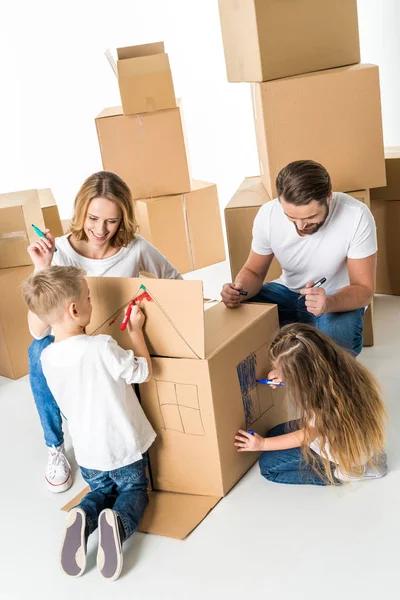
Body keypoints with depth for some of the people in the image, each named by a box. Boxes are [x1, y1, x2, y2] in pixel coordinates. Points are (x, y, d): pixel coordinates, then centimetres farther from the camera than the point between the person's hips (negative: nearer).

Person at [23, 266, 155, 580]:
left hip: (88, 453, 4)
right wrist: (136, 331, -5)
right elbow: (143, 372, -13)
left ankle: (83, 519, -4)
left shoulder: (47, 357, -9)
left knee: (101, 491, 29)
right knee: (134, 490, 21)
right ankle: (118, 522, -13)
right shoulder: (102, 346, -27)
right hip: (125, 448, -4)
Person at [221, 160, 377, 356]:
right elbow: (253, 272, -4)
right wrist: (240, 290, -29)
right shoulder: (268, 214, -19)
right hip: (288, 292, 3)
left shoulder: (356, 216, -27)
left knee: (336, 340, -34)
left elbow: (363, 289, -21)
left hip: (340, 298, -2)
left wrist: (328, 303, -43)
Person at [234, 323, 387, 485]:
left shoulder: (326, 401, -38)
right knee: (275, 432, 19)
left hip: (346, 459, -8)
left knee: (268, 465, -1)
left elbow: (306, 436, -17)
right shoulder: (334, 364, -20)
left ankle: (338, 473, 1)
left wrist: (262, 444, -5)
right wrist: (284, 375, -10)